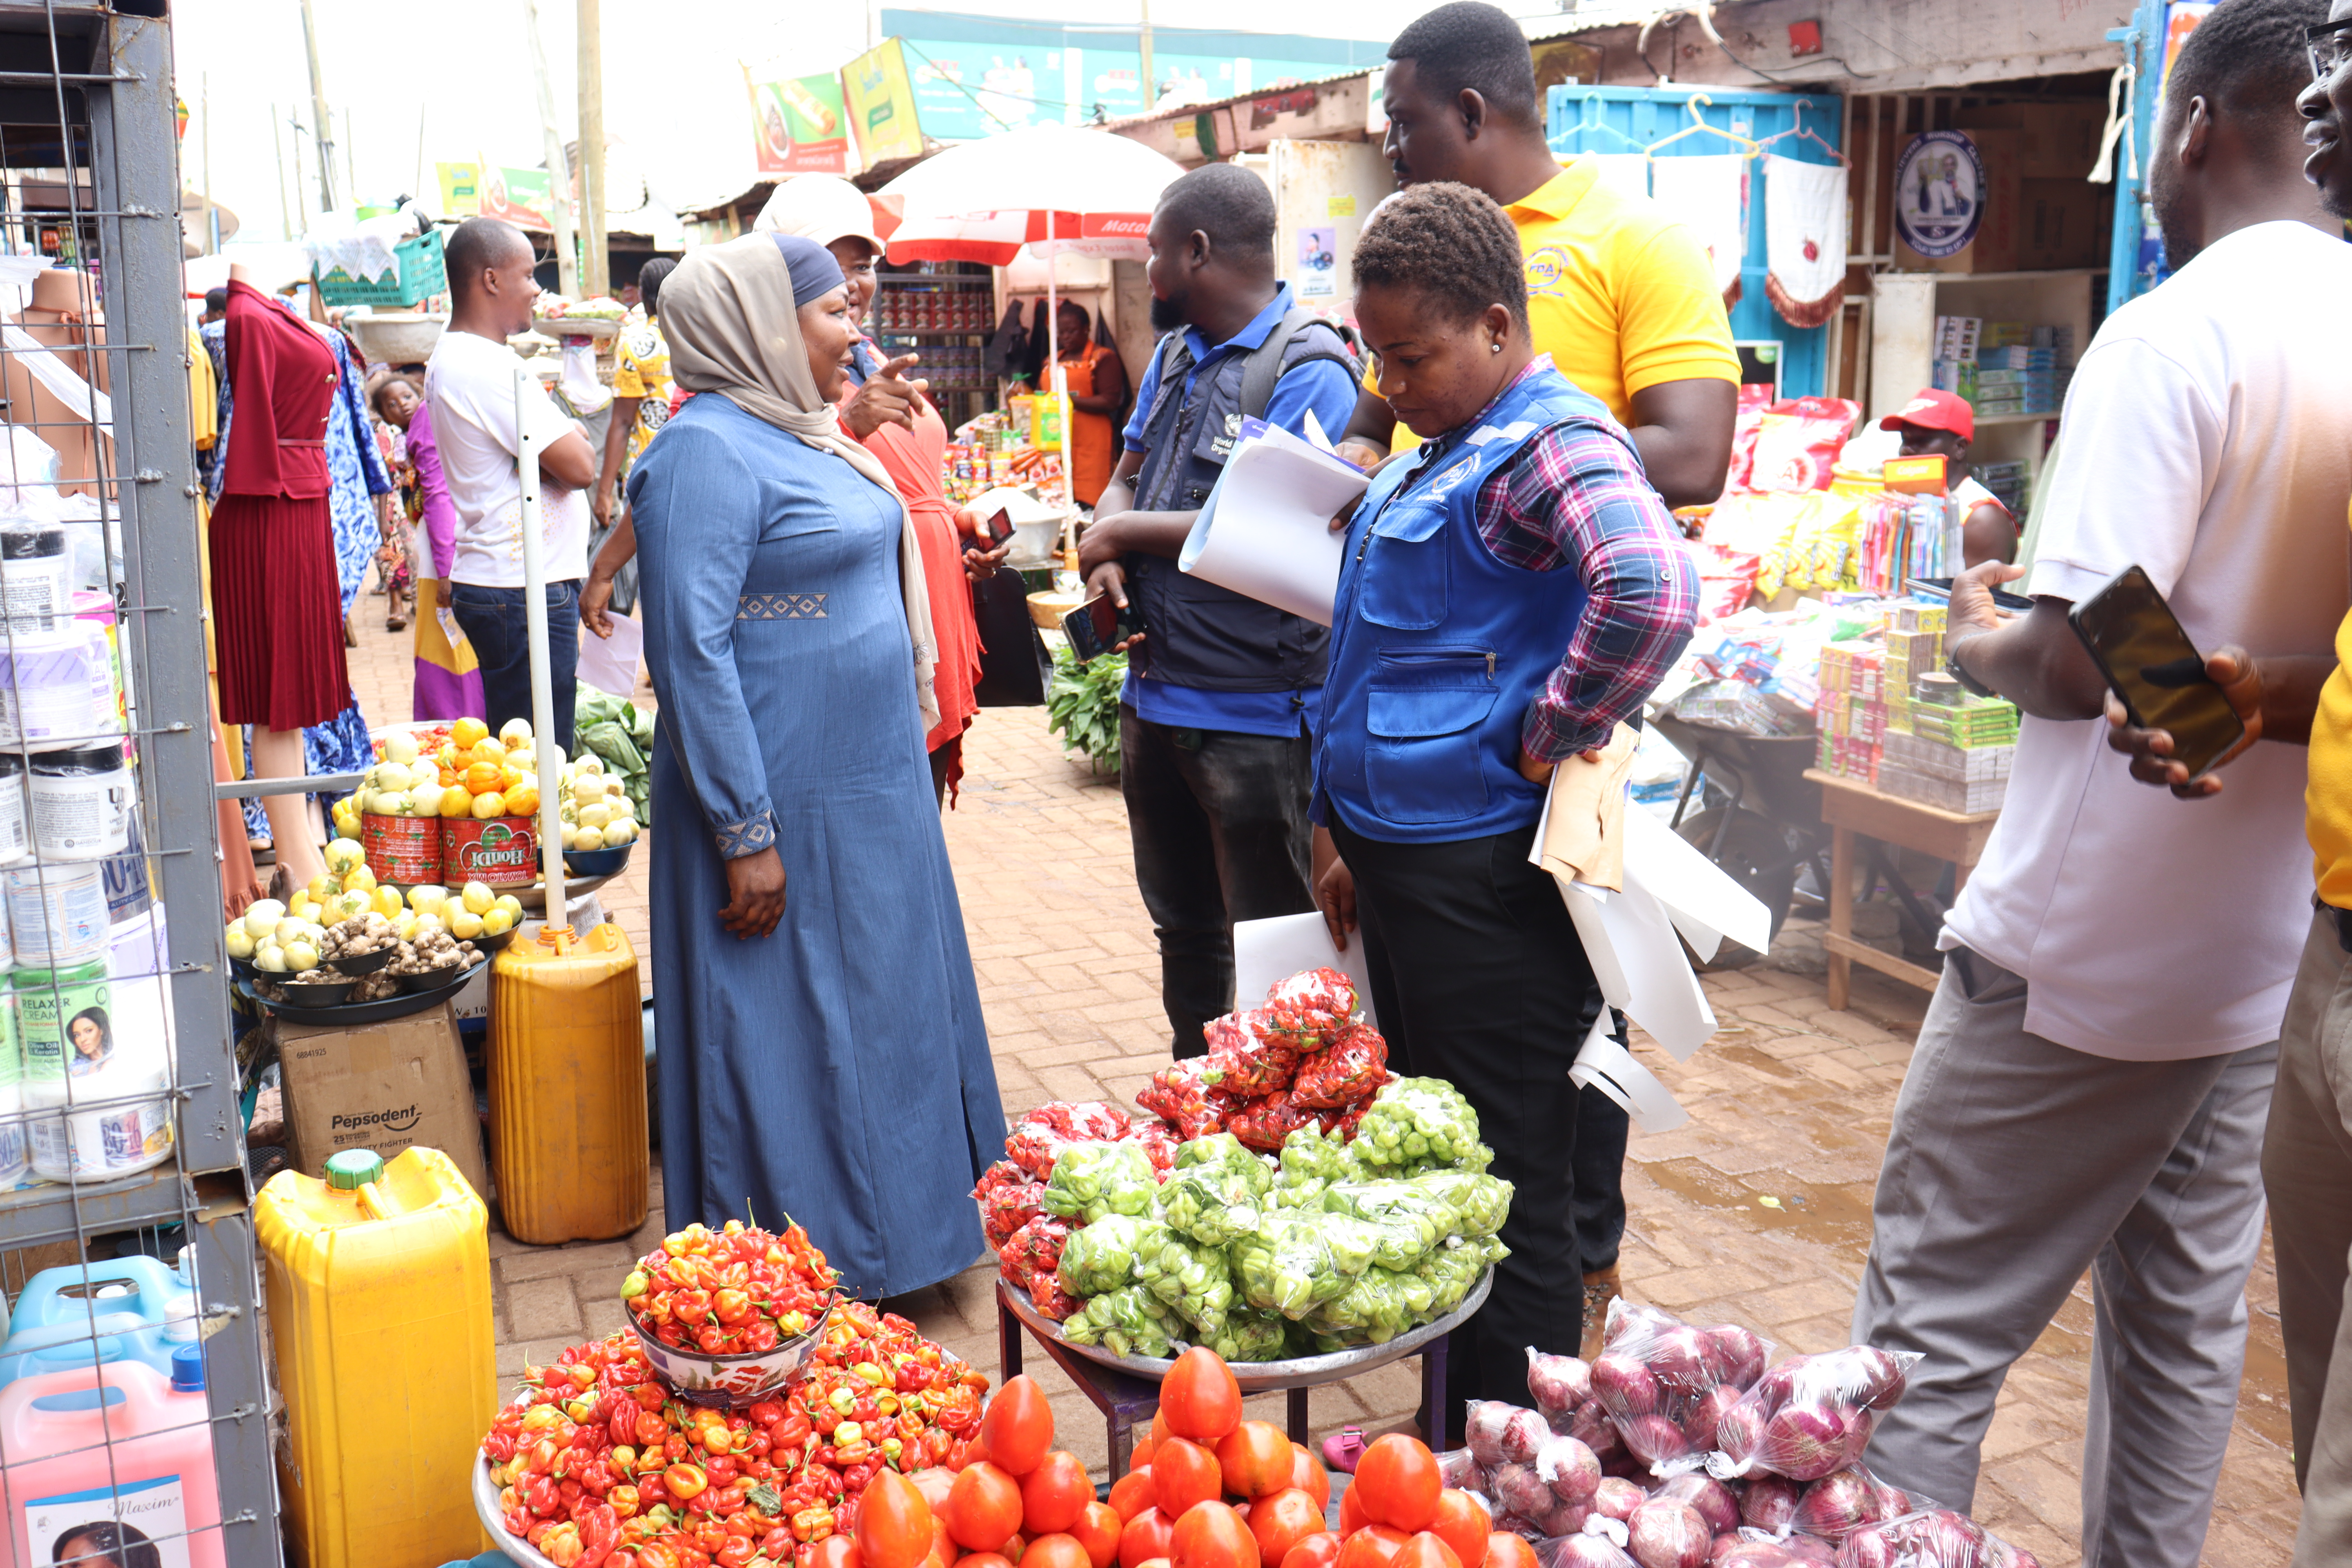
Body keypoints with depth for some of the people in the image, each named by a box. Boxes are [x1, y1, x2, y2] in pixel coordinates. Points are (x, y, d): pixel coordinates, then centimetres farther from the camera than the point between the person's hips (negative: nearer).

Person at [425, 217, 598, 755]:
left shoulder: (450, 357, 16)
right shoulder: (488, 367, -18)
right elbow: (579, 466, -19)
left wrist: (565, 433, 2)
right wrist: (575, 434, 1)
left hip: (491, 583, 10)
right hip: (523, 590, -10)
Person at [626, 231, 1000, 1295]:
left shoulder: (806, 433, 12)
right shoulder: (708, 449, -17)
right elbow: (691, 649, -22)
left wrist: (914, 733, 20)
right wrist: (746, 836, -23)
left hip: (871, 789, 10)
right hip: (786, 811, -10)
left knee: (880, 1020, 17)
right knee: (791, 1039, 3)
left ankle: (894, 1235, 32)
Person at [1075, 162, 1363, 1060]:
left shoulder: (1309, 370, -15)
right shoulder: (1176, 353, 13)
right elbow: (1128, 476, 18)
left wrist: (1129, 530, -13)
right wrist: (1105, 556, -5)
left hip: (1255, 715, -9)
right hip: (1155, 695, 9)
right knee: (1182, 925, 22)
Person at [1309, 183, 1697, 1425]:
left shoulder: (1551, 446, -16)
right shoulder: (1433, 457, 14)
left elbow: (1653, 591, -37)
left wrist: (1550, 742, -24)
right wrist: (1341, 825, 19)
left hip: (1487, 884, -10)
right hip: (1401, 862, 10)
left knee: (1506, 1203, 2)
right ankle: (1443, 1448, 37)